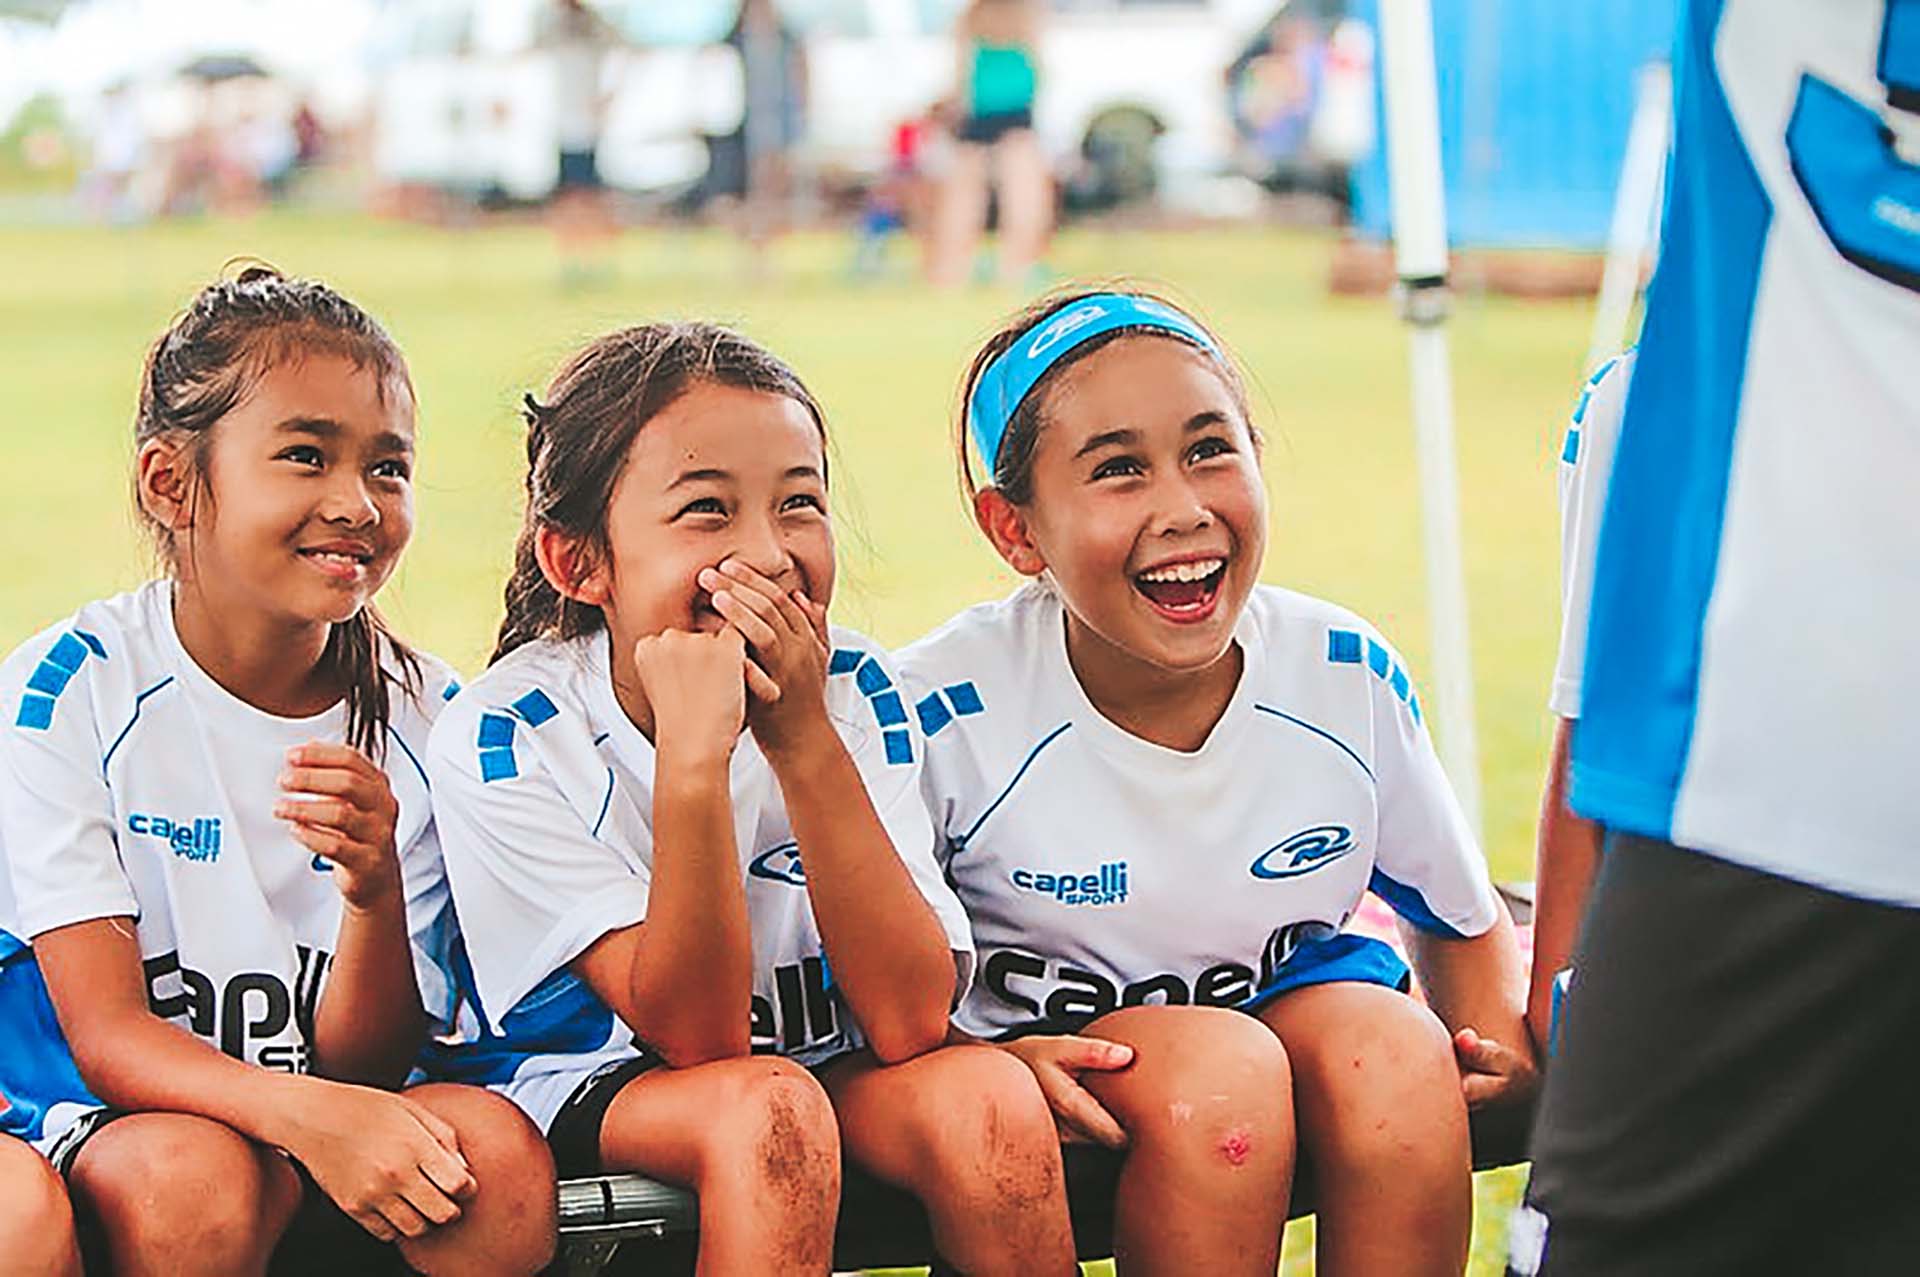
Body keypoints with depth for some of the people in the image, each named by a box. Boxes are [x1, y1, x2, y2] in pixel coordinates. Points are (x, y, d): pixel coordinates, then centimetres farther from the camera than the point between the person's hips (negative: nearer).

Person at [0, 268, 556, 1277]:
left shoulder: (423, 720, -2)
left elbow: (363, 1064, -3)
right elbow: (108, 1037, -15)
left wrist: (375, 891, -25)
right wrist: (306, 1112, -34)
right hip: (97, 1118, -3)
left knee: (497, 1154, -27)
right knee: (192, 1176, -35)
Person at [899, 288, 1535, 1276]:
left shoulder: (1349, 677, -8)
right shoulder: (945, 712, -19)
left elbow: (1463, 919, 9)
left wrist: (1501, 1041, -12)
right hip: (1059, 1053, -3)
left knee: (1395, 1046, -28)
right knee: (1221, 1068, -33)